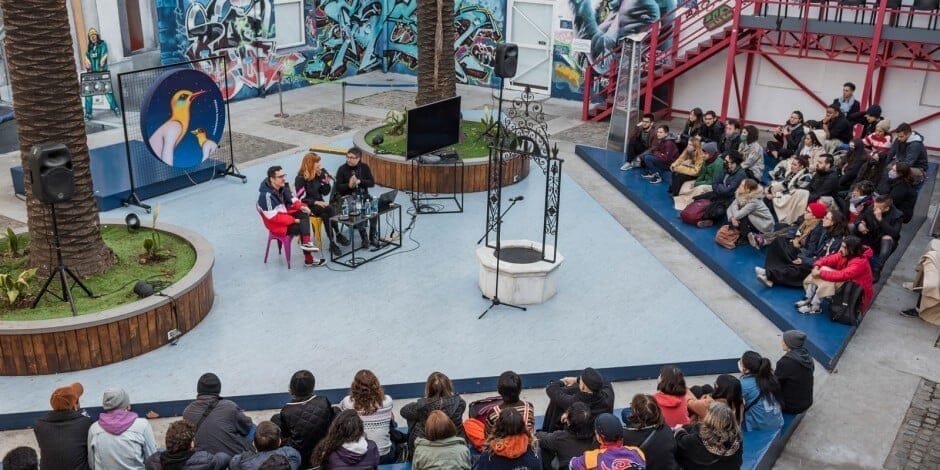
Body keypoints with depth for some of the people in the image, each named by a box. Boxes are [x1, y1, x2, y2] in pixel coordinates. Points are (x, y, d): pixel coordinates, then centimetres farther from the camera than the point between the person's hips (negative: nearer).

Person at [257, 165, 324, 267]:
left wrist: (302, 206, -11)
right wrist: (294, 220, -22)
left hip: (285, 214, 8)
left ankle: (306, 243, -16)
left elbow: (292, 200, 10)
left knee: (304, 213, -15)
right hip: (276, 225, -8)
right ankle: (309, 259, -9)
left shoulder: (283, 186, -5)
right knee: (303, 228, -16)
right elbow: (274, 217, -28)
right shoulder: (266, 195, -30)